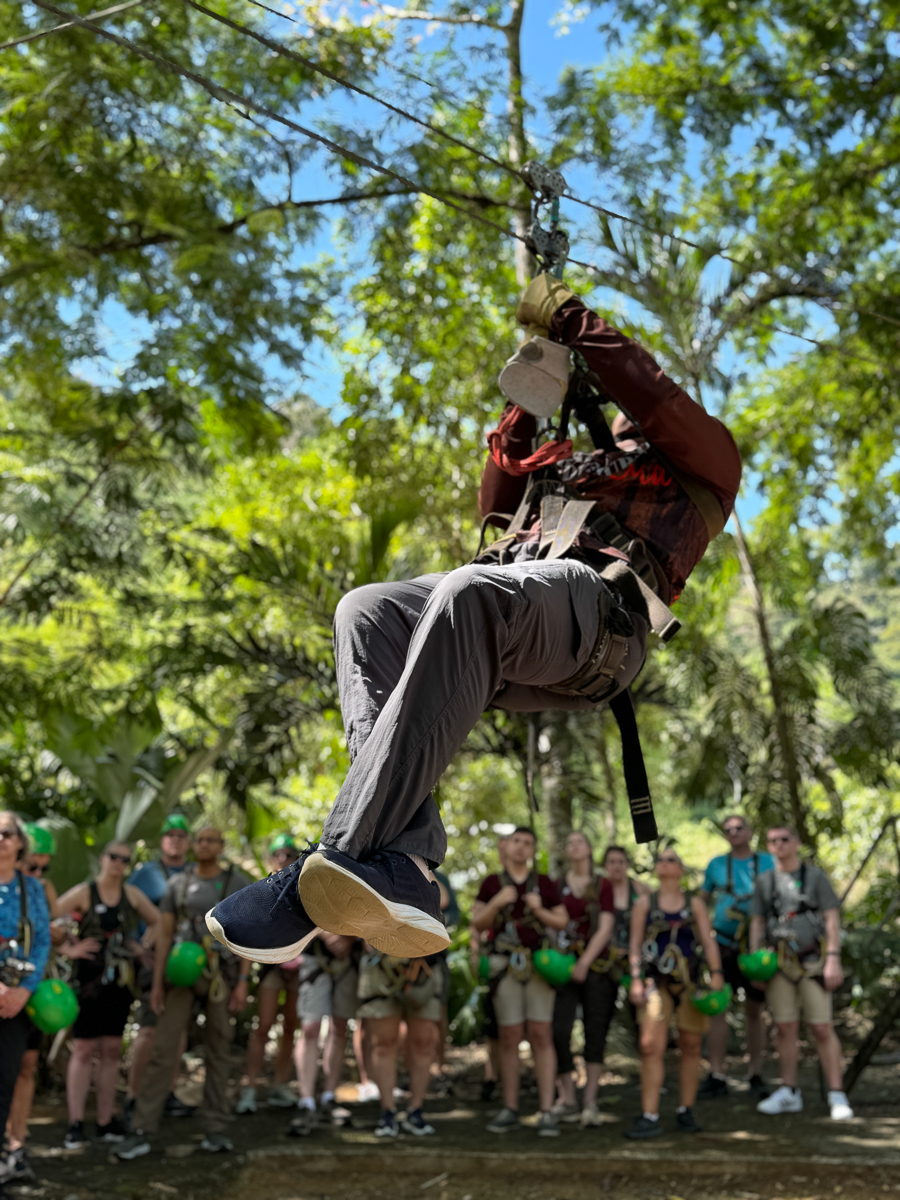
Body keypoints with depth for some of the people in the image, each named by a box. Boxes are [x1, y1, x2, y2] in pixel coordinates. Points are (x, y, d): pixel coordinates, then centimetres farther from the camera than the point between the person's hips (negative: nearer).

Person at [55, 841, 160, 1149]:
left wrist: (143, 947, 4)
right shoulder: (83, 893, -6)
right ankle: (75, 1123, -2)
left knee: (111, 1049, 8)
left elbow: (160, 923, 17)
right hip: (89, 978, -5)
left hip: (120, 979, 5)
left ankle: (105, 1121, 15)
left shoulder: (132, 895, 7)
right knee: (84, 1049, -6)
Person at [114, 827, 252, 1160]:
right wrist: (157, 982, 2)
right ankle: (142, 1132, -1)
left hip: (221, 976, -1)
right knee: (163, 1051, -3)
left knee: (218, 1053, 5)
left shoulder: (238, 883, 3)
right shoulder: (177, 884, 8)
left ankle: (216, 1130, 12)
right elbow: (164, 934, 8)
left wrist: (242, 982, -8)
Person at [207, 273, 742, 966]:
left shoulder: (705, 460, 26)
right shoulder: (576, 466, 45)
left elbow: (652, 396, 8)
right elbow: (497, 508, 39)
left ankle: (345, 857, -49)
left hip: (598, 603, -7)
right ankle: (405, 869, -42)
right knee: (368, 610, -23)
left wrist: (569, 318, 16)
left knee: (470, 595, -39)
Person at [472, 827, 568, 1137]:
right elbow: (477, 922, 7)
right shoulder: (492, 883, 10)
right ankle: (510, 1108, 10)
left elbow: (562, 921, 10)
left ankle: (546, 1111, -4)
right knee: (509, 1036, 2)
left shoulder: (544, 884, 10)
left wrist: (540, 910, -8)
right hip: (506, 965, 0)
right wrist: (496, 903, -9)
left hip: (539, 963, 0)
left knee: (541, 1035, -5)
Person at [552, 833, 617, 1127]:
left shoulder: (603, 885, 6)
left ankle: (590, 1102, 1)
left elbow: (605, 929, -2)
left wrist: (584, 962, -14)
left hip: (596, 966, -1)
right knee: (559, 1031, -10)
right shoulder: (556, 887, 12)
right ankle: (567, 1097, 4)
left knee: (595, 1033, -2)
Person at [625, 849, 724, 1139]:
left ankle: (686, 1111, 18)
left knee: (691, 1046, 5)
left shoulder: (695, 904, 11)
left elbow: (709, 941, 3)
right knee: (651, 1046, -11)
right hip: (656, 981, -1)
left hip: (690, 981, 2)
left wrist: (716, 974, -10)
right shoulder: (644, 904, 9)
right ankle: (650, 1117, -11)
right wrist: (635, 979, -4)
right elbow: (635, 944, 6)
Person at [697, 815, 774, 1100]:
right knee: (716, 1007, -5)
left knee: (755, 1011, 6)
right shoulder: (716, 865, 9)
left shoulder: (767, 863, 5)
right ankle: (716, 1076, -2)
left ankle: (756, 1076, 15)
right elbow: (702, 901, 15)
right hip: (724, 946, 1)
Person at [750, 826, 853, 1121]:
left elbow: (832, 919, -3)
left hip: (812, 963, -3)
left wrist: (833, 959, -12)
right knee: (785, 1028, 4)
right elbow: (757, 923, 11)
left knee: (822, 1028, -5)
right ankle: (789, 1094, 12)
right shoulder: (764, 881, 9)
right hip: (779, 964, 3)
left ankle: (837, 1097, 0)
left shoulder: (816, 876, 1)